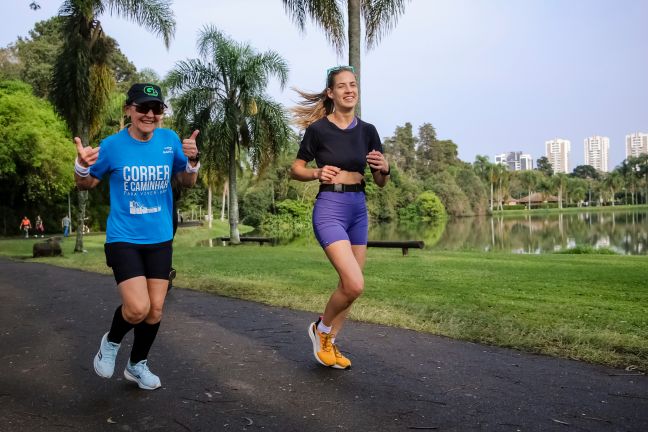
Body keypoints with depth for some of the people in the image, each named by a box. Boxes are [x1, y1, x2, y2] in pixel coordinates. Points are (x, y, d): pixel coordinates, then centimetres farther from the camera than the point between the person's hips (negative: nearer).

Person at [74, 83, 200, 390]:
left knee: (155, 309, 9)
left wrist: (192, 161, -13)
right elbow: (86, 184, 4)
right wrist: (82, 167, -19)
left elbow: (187, 182, 9)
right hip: (123, 238, -3)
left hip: (159, 238, 4)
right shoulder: (113, 145, -9)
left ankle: (137, 364, 33)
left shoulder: (170, 140, -3)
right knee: (137, 308, -16)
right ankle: (111, 341, 19)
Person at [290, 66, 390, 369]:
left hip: (359, 209, 6)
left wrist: (384, 168, -12)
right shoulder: (318, 129, -5)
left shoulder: (367, 131, 7)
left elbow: (381, 183, 10)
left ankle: (330, 342, 30)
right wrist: (317, 173, -16)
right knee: (354, 284, -16)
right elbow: (296, 170, 3)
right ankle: (321, 329, 13)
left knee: (348, 285, 11)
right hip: (330, 209, -5)